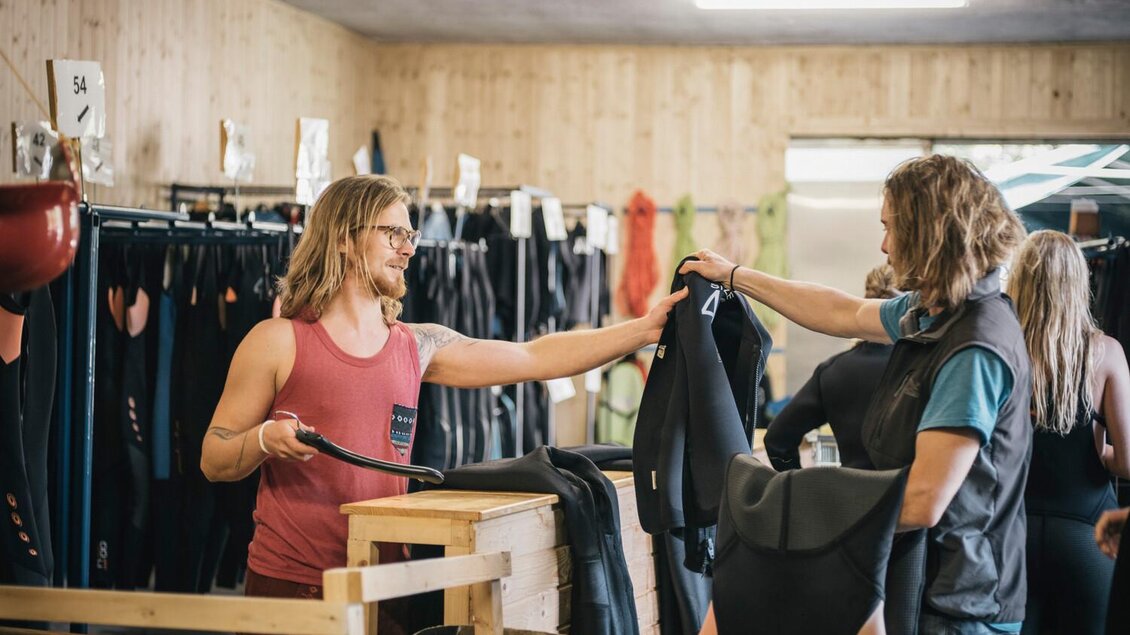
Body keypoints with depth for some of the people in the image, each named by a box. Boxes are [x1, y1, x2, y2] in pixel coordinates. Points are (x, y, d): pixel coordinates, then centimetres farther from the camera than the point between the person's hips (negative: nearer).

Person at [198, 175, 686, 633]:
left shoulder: (418, 347, 8)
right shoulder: (278, 343, -4)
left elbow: (536, 358, 8)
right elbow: (213, 461, -1)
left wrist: (644, 329, 1)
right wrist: (264, 439, -23)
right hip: (289, 584, -4)